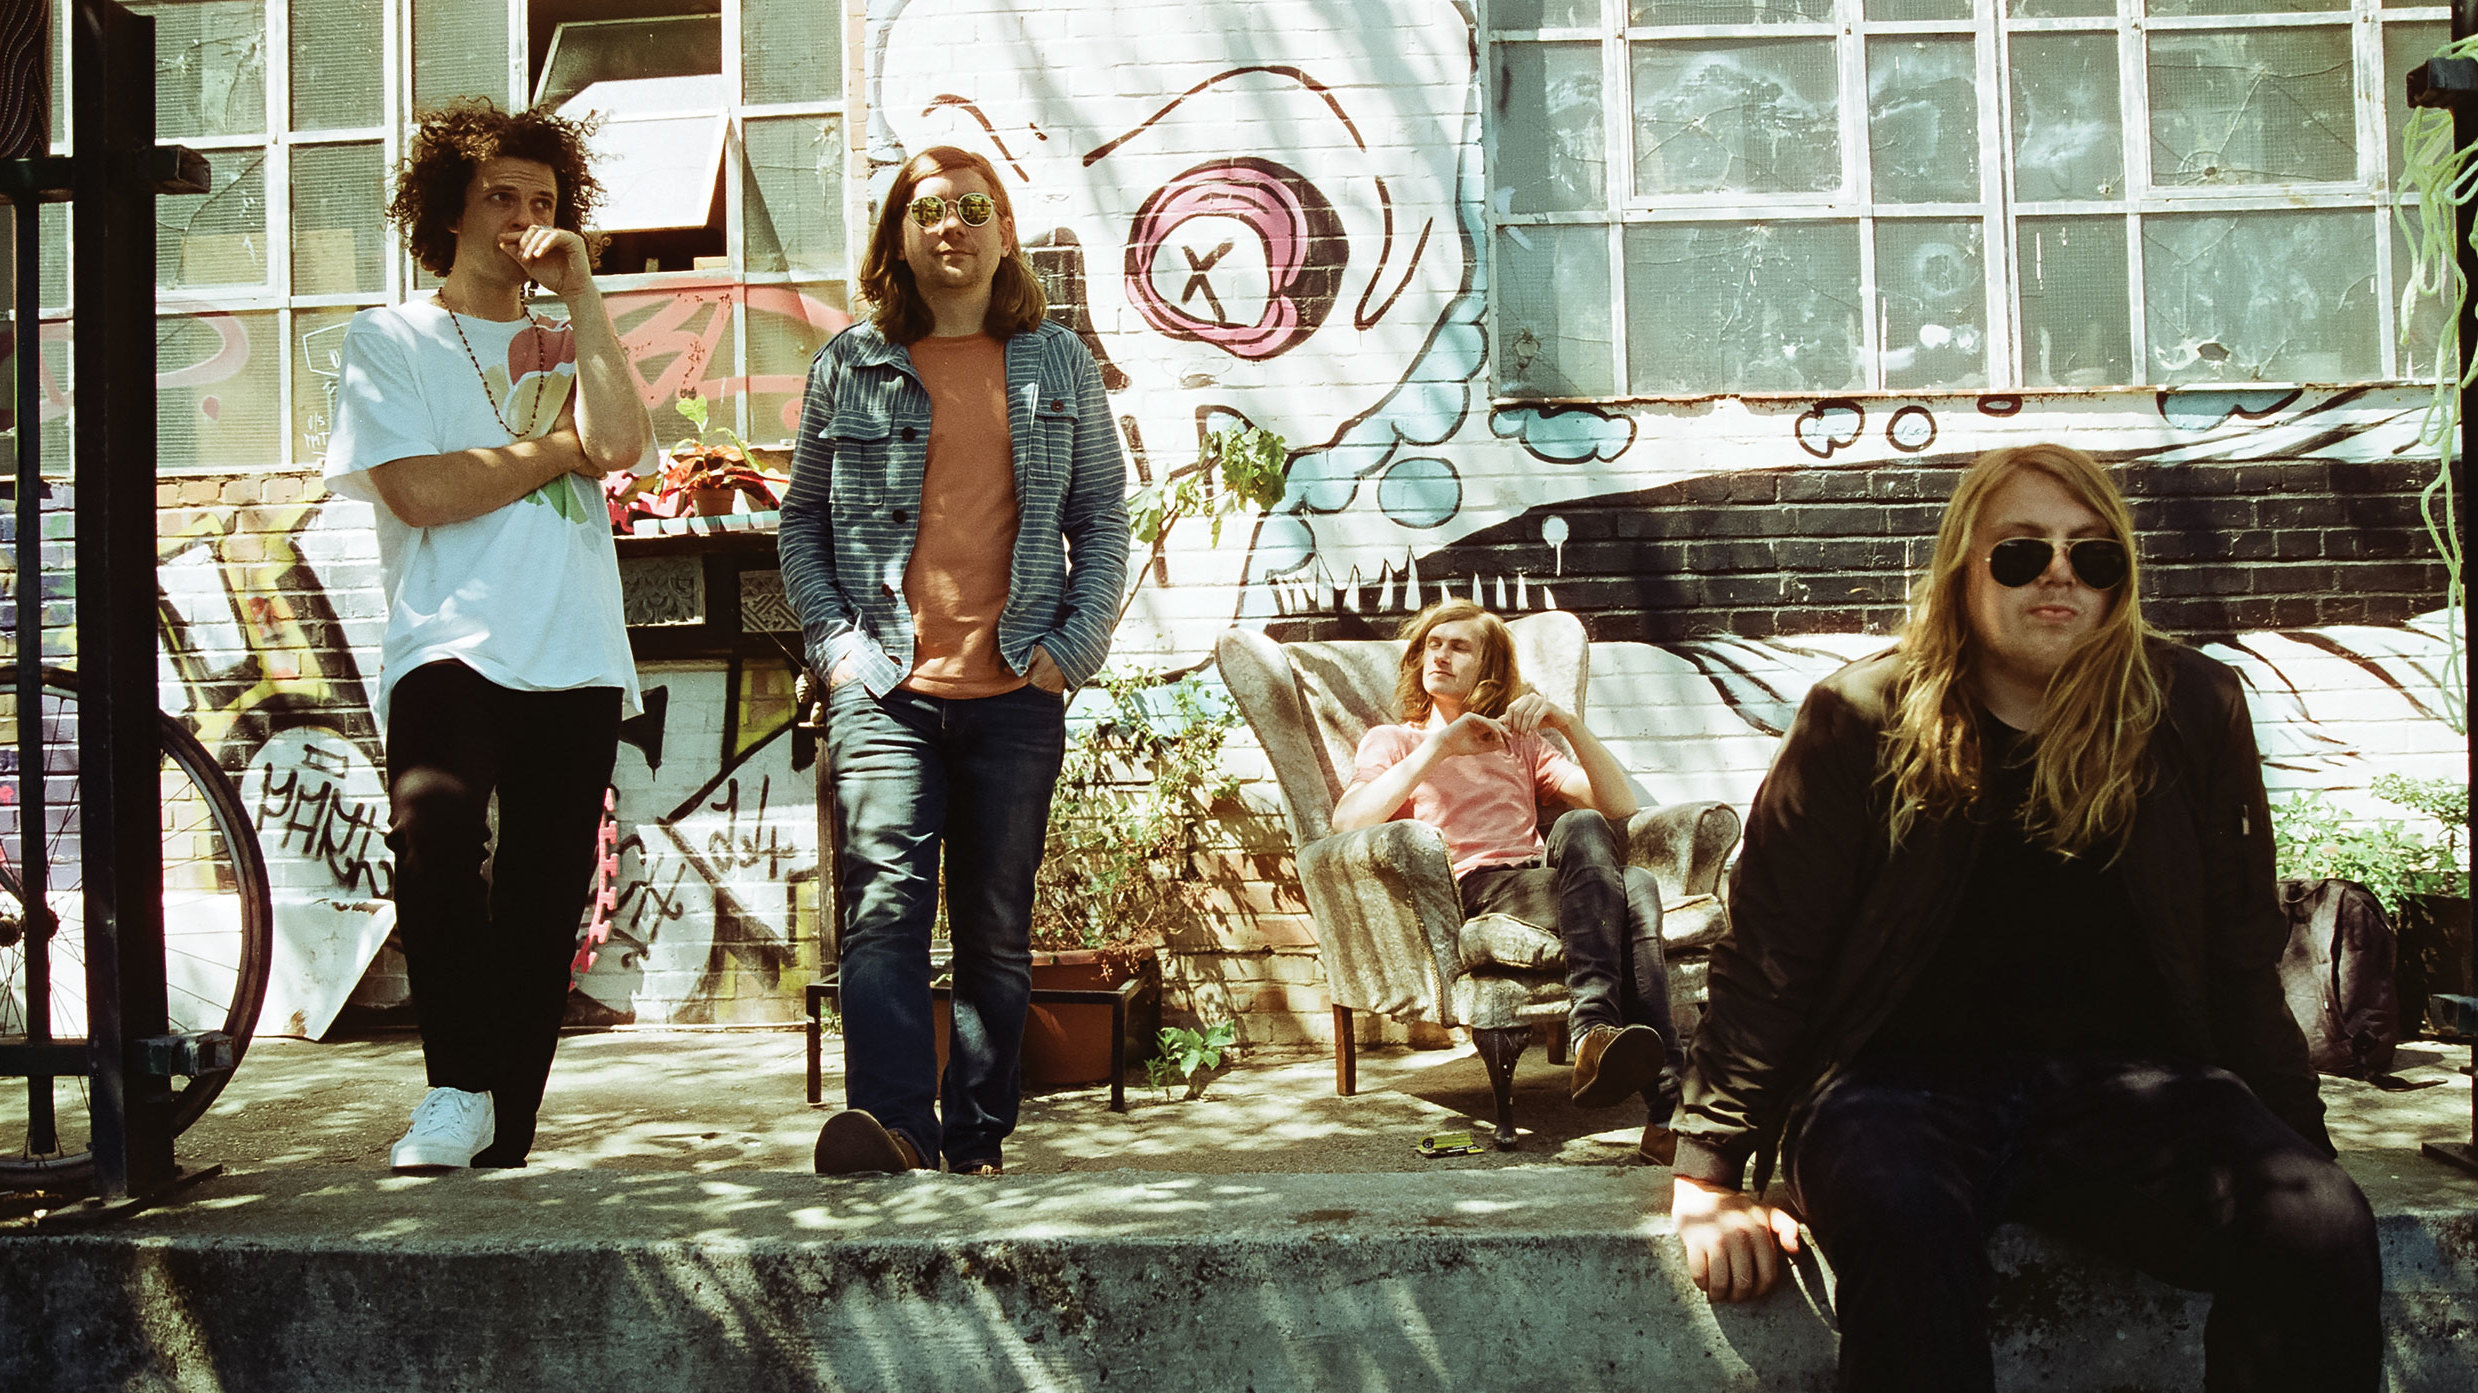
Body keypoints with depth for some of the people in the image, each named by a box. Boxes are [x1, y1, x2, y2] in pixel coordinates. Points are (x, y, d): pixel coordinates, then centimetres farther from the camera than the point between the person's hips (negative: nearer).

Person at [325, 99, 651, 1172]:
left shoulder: (567, 342, 21)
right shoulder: (390, 338, 11)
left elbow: (620, 444, -3)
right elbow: (419, 490, -6)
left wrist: (580, 292, 1)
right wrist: (565, 445, 0)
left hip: (576, 662, 4)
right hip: (448, 649, -3)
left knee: (543, 911, 4)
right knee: (435, 829, -31)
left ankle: (502, 1148, 13)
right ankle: (456, 1090, -17)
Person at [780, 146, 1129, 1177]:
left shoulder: (1058, 365, 12)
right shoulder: (849, 366, 10)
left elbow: (1102, 521, 13)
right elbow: (801, 520, 13)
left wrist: (1073, 645, 0)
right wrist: (834, 642, -1)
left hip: (1016, 693, 1)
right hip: (885, 689, -1)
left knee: (995, 929, 5)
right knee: (885, 906, -18)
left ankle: (977, 1142, 12)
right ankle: (894, 1126, -25)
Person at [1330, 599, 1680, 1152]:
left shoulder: (1522, 743, 34)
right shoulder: (1393, 741, 24)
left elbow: (1620, 805, 19)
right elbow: (1346, 821, -1)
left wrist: (1568, 723, 6)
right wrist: (1440, 746, -5)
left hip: (1543, 887, 4)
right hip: (1472, 893, -4)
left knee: (1635, 885, -31)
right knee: (1580, 829, -34)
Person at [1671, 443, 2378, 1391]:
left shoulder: (2191, 712, 8)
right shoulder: (1861, 722, 1)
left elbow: (2242, 959, 14)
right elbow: (1767, 958, 0)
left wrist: (2295, 1146, 8)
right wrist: (1709, 1172, -5)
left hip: (2125, 1076, 3)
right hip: (1903, 1081, -2)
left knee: (2319, 1232, -26)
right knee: (1904, 1228, -36)